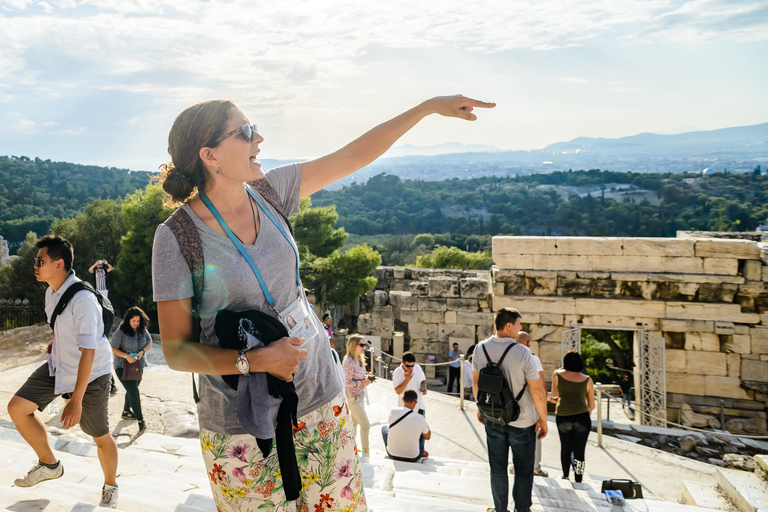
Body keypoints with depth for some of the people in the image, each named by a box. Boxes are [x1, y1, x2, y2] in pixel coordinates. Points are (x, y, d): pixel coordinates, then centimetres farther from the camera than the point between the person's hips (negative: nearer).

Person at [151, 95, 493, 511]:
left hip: (320, 398, 4)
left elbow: (354, 155, 2)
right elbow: (176, 350, -10)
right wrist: (254, 360, -24)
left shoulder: (268, 191, -2)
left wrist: (430, 106, 3)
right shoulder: (176, 236, -13)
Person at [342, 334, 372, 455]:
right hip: (353, 397, -9)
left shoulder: (360, 360, 6)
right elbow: (348, 383, -23)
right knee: (365, 425, -6)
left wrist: (367, 377, 0)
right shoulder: (349, 362, -22)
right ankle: (365, 451, 5)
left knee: (355, 422, 20)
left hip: (360, 396, 9)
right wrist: (363, 382, -21)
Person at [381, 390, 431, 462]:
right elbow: (427, 437, 0)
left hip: (392, 455, 1)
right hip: (413, 458, -1)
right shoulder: (420, 419, -19)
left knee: (385, 428, 28)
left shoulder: (393, 412, -15)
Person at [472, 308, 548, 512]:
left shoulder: (481, 348, -7)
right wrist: (543, 419, -4)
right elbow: (537, 390, -16)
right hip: (522, 420, -4)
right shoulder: (522, 352, -21)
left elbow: (476, 382, 5)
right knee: (524, 470, 14)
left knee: (497, 468, 16)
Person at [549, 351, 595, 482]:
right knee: (579, 451, 6)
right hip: (582, 417, -1)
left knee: (565, 447, 18)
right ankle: (578, 481, 10)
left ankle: (565, 476, 32)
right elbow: (592, 406, 13)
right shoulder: (587, 380, 7)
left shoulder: (557, 374, 7)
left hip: (562, 417, 1)